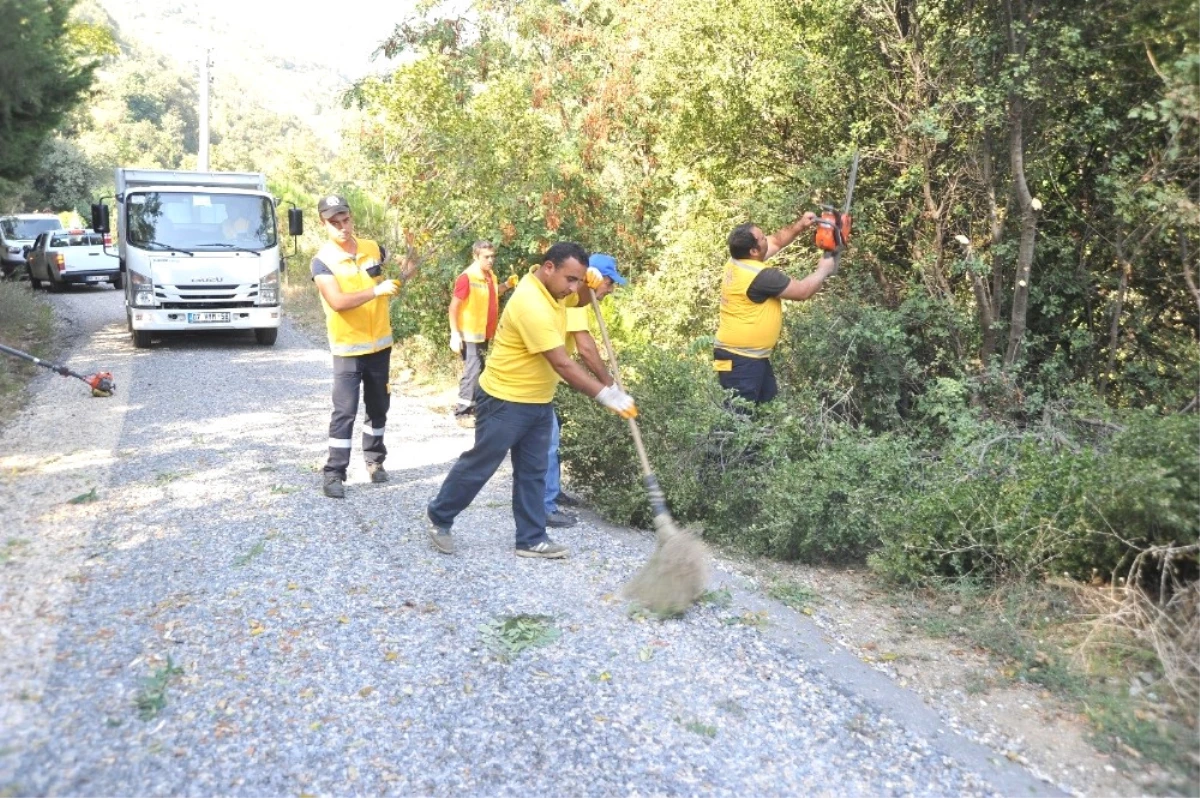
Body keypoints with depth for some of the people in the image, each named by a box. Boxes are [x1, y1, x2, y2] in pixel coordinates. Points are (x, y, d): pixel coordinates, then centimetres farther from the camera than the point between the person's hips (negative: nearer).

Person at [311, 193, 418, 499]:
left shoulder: (373, 249, 1)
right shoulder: (322, 260, -13)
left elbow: (389, 283, 21)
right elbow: (338, 301, -25)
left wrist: (403, 275, -2)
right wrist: (376, 291, -31)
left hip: (380, 344, 5)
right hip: (348, 349, -5)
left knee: (378, 407, 16)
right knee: (344, 412, -6)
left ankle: (375, 461, 32)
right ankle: (333, 474, 1)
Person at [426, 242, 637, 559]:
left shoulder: (552, 288, -1)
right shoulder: (531, 304, -30)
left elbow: (581, 299, 21)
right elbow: (563, 365, -31)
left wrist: (591, 284, -4)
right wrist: (606, 395, -29)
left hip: (540, 401, 9)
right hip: (505, 401, -9)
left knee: (533, 472, 12)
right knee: (479, 465, 6)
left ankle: (531, 539, 21)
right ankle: (439, 516, 27)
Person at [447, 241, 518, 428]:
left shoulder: (491, 276, 4)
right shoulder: (467, 277, -18)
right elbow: (453, 307, -17)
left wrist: (507, 285, 4)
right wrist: (455, 334, -21)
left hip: (484, 334, 8)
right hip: (469, 334, -8)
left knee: (479, 371, 15)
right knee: (473, 371, -9)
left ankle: (472, 407, 28)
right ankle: (462, 413, 1)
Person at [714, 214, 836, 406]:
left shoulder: (739, 259, 3)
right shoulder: (760, 276, -23)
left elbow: (775, 241, 22)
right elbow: (802, 291, -13)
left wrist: (800, 225, 11)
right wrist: (823, 270, 4)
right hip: (739, 360, -10)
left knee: (770, 406, 20)